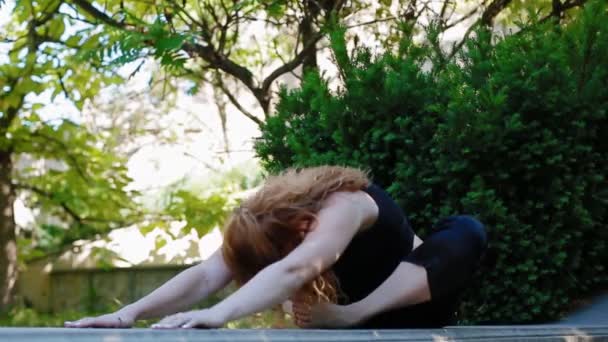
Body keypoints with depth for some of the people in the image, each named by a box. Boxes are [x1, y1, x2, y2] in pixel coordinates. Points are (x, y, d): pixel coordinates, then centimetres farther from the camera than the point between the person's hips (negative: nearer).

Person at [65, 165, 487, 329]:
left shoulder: (343, 204, -41)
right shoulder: (266, 223, -19)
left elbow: (297, 270, -60)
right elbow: (205, 275, -31)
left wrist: (219, 314, -73)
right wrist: (132, 312, -46)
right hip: (367, 326, 9)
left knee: (466, 233, -34)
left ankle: (345, 315, -39)